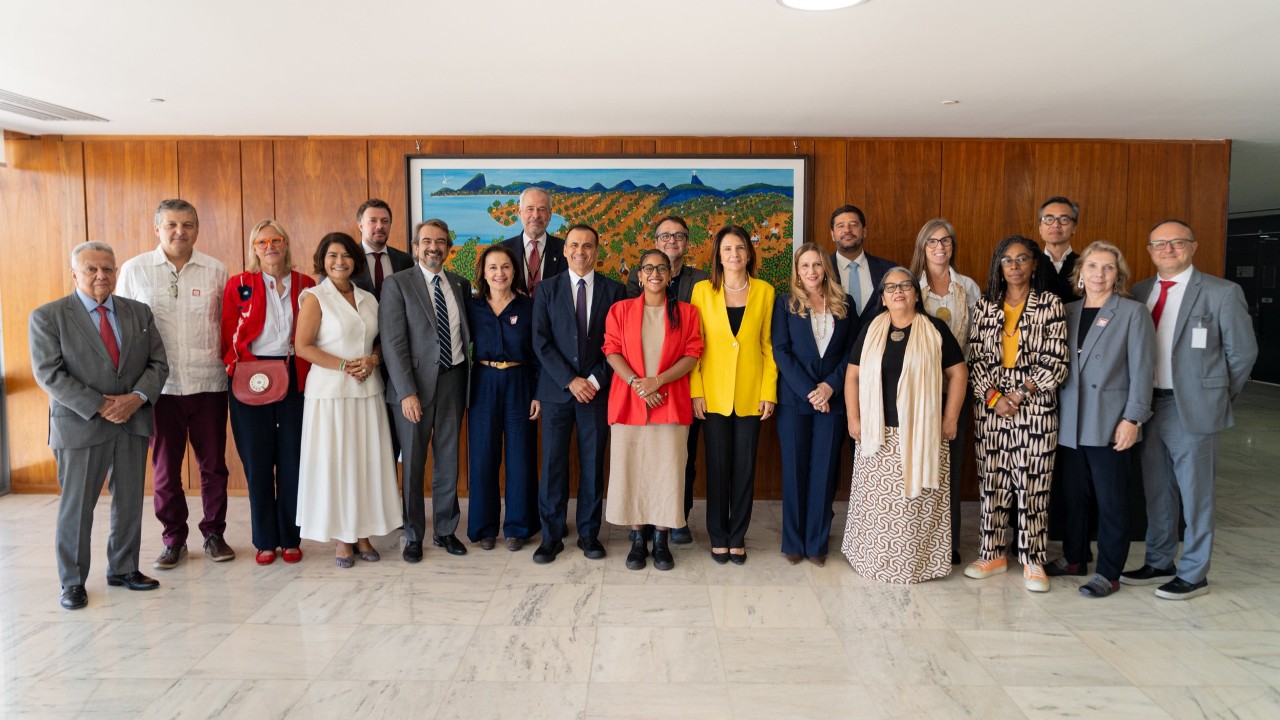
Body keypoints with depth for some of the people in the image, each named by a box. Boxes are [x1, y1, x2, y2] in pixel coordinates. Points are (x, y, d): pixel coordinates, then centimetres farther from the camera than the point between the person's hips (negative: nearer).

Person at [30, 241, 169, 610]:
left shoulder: (139, 312, 8)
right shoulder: (47, 316, -2)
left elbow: (158, 363, 5)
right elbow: (49, 374, -10)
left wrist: (136, 397, -13)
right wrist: (100, 407, -17)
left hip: (133, 421, 4)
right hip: (80, 425, -3)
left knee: (130, 502, 11)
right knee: (77, 506, 4)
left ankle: (123, 569, 26)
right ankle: (72, 581, 19)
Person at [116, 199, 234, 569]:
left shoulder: (215, 271, 4)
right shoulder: (134, 270, 2)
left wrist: (232, 362, 0)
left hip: (208, 382, 0)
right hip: (160, 385, 0)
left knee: (213, 462, 8)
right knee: (164, 466, 9)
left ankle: (214, 533, 24)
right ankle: (173, 538, 24)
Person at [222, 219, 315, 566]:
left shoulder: (305, 284, 8)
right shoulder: (239, 285, 5)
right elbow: (229, 335, 2)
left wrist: (306, 370, -4)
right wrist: (240, 366, -11)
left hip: (294, 378, 1)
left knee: (291, 458, 3)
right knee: (257, 460, 4)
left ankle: (291, 538, 15)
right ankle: (265, 540, 16)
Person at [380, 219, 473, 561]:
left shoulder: (460, 285, 9)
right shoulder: (398, 284, -4)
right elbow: (393, 343, -10)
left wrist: (469, 377, 4)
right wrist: (407, 392, -16)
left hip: (453, 381, 4)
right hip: (415, 383, -4)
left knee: (448, 460, 11)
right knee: (413, 464, 6)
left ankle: (445, 530, 24)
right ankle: (413, 535, 19)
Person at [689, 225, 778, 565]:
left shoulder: (764, 291, 3)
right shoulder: (703, 290, 1)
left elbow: (768, 345, 4)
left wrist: (769, 392, -2)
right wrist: (696, 391, -8)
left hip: (751, 394, 1)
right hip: (714, 394, -1)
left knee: (745, 466, 7)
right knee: (718, 466, 6)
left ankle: (738, 537, 21)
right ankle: (719, 537, 20)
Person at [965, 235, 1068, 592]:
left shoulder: (1050, 305, -1)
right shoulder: (986, 305, 7)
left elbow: (1054, 363, -6)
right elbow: (975, 358, 5)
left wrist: (1018, 395, -12)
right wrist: (992, 397, -8)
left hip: (1035, 408, -3)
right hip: (991, 407, 3)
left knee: (1032, 483, 0)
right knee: (992, 481, 8)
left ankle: (1033, 562, 11)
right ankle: (993, 554, 20)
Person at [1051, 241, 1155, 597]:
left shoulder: (1133, 313, -2)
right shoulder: (1067, 311, 11)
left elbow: (1142, 370, -7)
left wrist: (1132, 419, -13)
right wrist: (1057, 414, 6)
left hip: (1109, 424, -4)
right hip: (1070, 423, 4)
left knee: (1111, 500, 3)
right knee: (1074, 495, 13)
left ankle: (1108, 573, 12)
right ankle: (1074, 558, 27)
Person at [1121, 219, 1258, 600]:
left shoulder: (1222, 293, -6)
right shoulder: (1139, 292, 8)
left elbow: (1242, 351, -2)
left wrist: (1218, 397, 4)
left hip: (1192, 409, -5)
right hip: (1147, 407, 5)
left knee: (1194, 494, 5)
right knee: (1155, 491, 16)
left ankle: (1194, 574, 19)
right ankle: (1159, 563, 31)